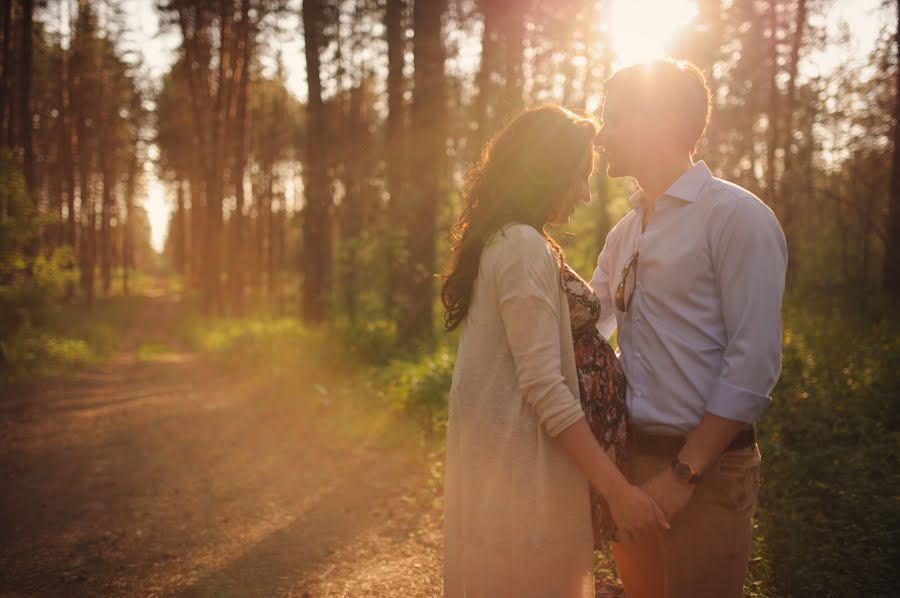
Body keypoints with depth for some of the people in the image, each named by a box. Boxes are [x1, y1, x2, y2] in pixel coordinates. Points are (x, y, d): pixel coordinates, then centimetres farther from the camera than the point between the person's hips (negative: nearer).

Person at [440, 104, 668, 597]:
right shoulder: (525, 246, -17)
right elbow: (544, 385, -23)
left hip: (496, 451, 10)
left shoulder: (494, 241, 12)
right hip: (523, 463, -10)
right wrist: (616, 488, -20)